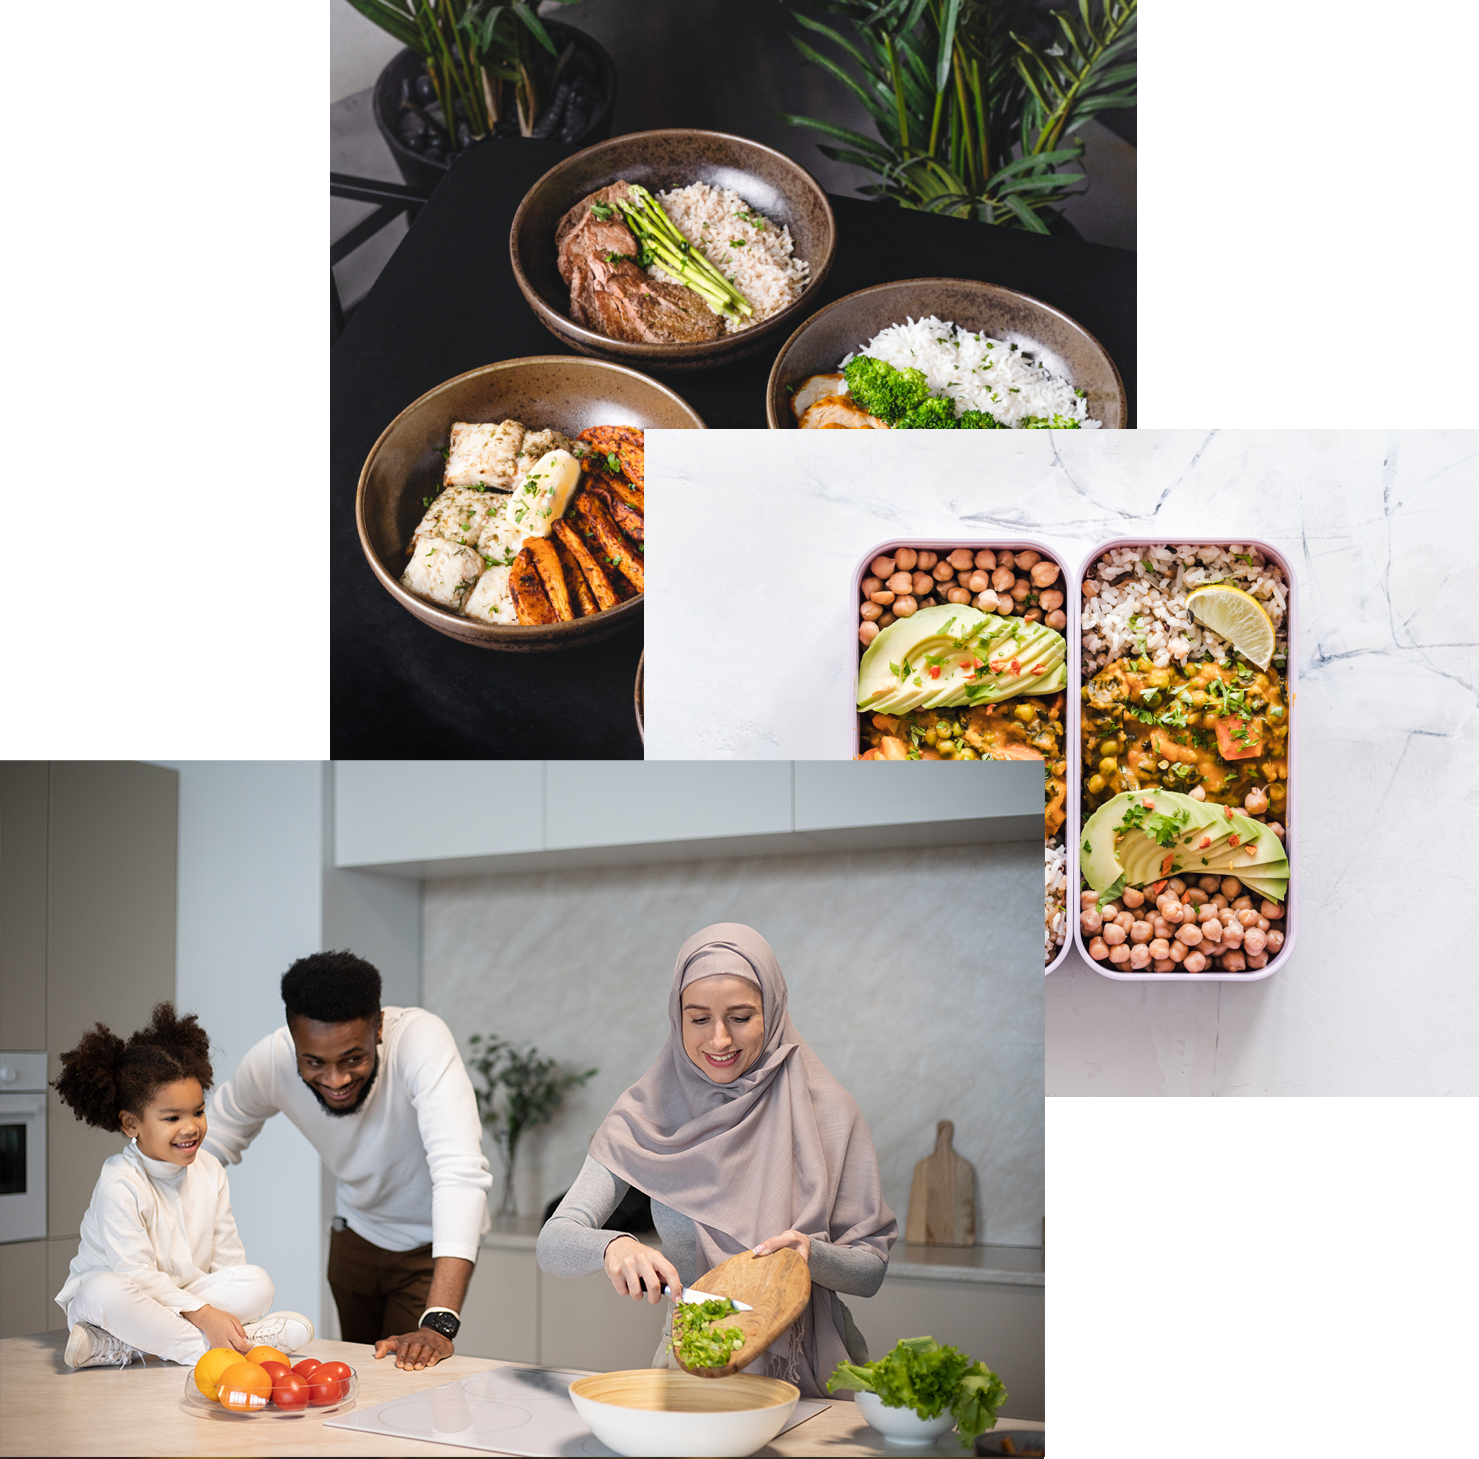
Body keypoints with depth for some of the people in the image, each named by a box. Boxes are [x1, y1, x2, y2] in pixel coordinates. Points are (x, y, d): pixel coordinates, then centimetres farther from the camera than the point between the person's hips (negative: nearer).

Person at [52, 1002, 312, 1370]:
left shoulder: (209, 1171, 2)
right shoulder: (119, 1184, -19)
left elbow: (227, 1255, 4)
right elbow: (136, 1273, -24)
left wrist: (230, 1312, -12)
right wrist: (203, 1314, -31)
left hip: (190, 1293, 6)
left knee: (258, 1284, -20)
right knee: (105, 1293, -39)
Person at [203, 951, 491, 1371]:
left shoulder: (421, 1040, -37)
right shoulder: (269, 1061, -25)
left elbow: (460, 1174, -46)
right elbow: (210, 1147, -7)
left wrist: (439, 1324, -55)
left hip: (432, 1239, -4)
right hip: (358, 1230, 4)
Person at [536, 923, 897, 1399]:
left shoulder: (827, 1110, -1)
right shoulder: (648, 1114, 2)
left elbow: (871, 1267, 3)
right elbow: (553, 1243, -5)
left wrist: (811, 1255, -19)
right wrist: (613, 1246, -26)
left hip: (811, 1382, -1)